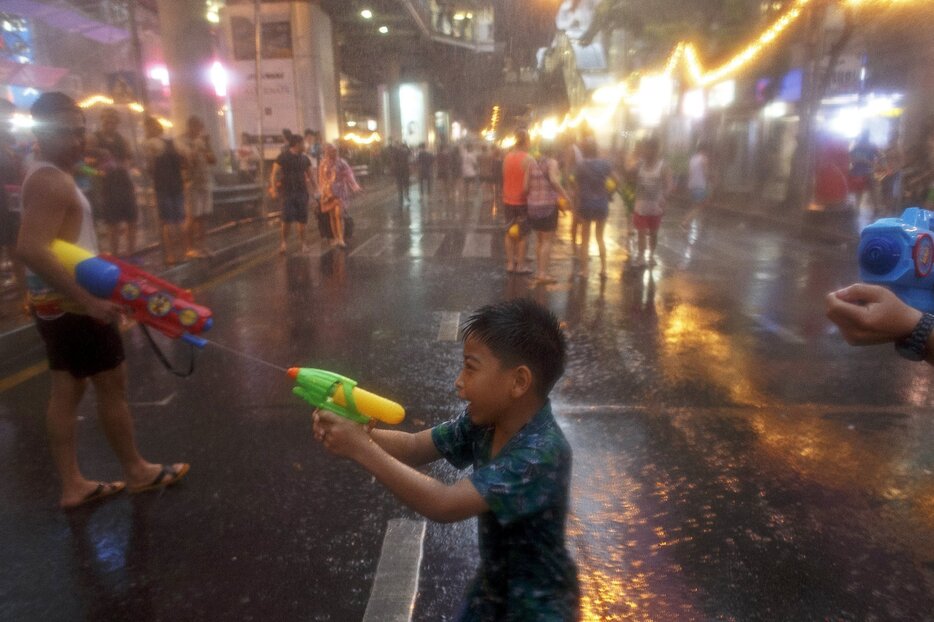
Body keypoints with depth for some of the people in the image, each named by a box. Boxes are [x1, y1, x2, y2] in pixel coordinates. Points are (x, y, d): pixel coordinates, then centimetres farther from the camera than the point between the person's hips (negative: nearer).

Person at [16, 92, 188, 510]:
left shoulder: (46, 176, 13)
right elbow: (31, 250, -30)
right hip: (71, 305, -10)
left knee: (67, 389, 13)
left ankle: (72, 485, 22)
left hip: (56, 303, 10)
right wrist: (88, 300, -31)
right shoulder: (51, 182, -20)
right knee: (112, 384, 3)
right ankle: (137, 471, 19)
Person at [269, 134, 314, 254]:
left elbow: (310, 176, 19)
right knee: (287, 218, -9)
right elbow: (274, 174, -5)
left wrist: (314, 189, 12)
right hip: (288, 192, -3)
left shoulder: (305, 159, 11)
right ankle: (284, 242, 6)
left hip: (302, 192, 3)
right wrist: (274, 189, -16)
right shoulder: (283, 157, -3)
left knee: (302, 219, 2)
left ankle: (303, 242, 11)